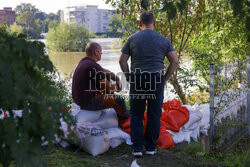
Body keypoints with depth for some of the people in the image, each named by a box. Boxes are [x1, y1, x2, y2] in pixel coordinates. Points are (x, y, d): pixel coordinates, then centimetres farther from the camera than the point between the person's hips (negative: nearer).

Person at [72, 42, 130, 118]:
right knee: (119, 100, -4)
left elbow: (104, 71, 20)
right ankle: (125, 116, 28)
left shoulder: (83, 61, 7)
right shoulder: (93, 66, -24)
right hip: (88, 102, -11)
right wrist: (116, 87, 7)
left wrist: (117, 79, 9)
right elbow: (108, 87, -15)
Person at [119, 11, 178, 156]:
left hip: (137, 81, 0)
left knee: (136, 115, 9)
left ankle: (137, 148, 6)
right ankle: (151, 147, 14)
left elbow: (122, 60, 1)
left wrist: (129, 78, 8)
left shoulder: (132, 39, 4)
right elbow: (175, 61, 1)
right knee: (154, 115, 9)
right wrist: (165, 79, 7)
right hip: (156, 82, 0)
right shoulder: (163, 40, 5)